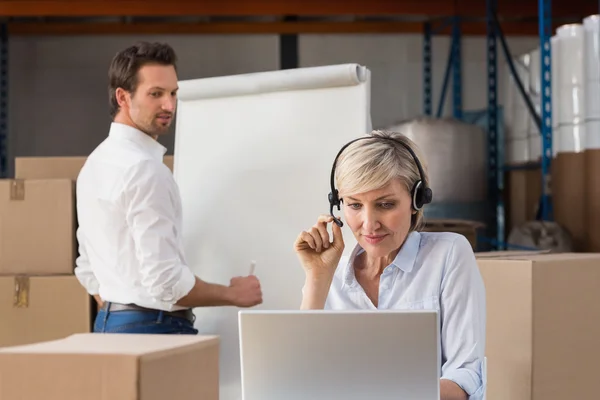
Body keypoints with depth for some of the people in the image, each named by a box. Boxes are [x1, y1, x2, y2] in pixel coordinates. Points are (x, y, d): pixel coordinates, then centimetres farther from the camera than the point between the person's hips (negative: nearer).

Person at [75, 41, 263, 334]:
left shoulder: (97, 161, 12)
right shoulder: (145, 169, -18)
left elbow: (88, 270, 18)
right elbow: (165, 280, -22)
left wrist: (115, 319, 21)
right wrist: (232, 294, -10)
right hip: (155, 328, -10)